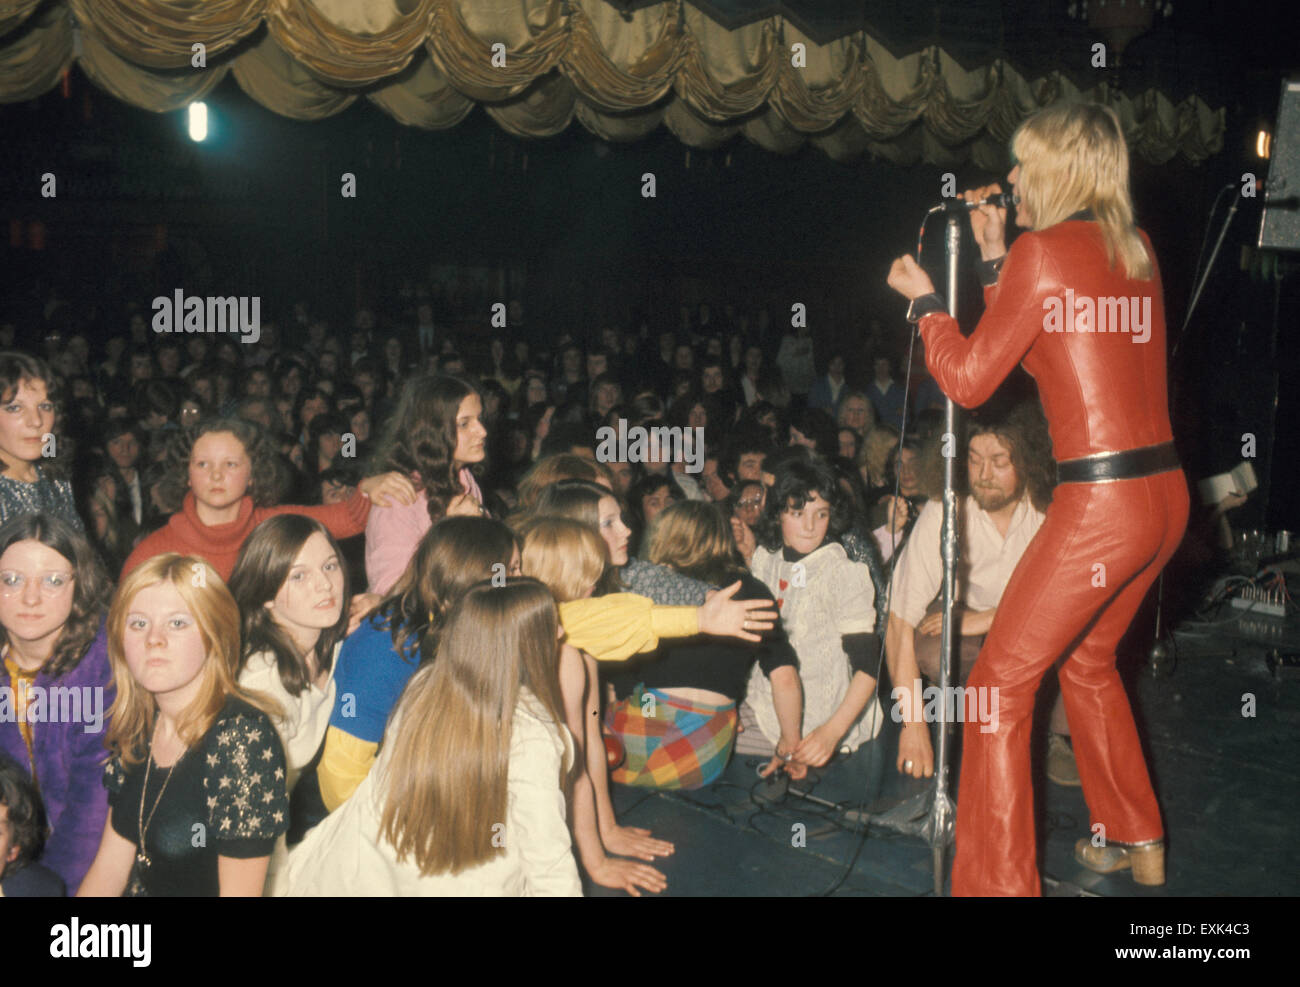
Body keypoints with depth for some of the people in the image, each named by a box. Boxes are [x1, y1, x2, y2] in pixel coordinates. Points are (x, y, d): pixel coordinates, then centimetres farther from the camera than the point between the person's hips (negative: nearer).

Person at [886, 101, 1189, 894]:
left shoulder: (1043, 251, -10)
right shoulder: (1138, 250, 13)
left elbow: (969, 380, -6)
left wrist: (924, 300, 8)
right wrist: (994, 259, 20)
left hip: (1102, 502, -9)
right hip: (1166, 493, 9)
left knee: (1003, 681, 2)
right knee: (1087, 658, 27)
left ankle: (997, 880, 8)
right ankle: (1138, 843, 41)